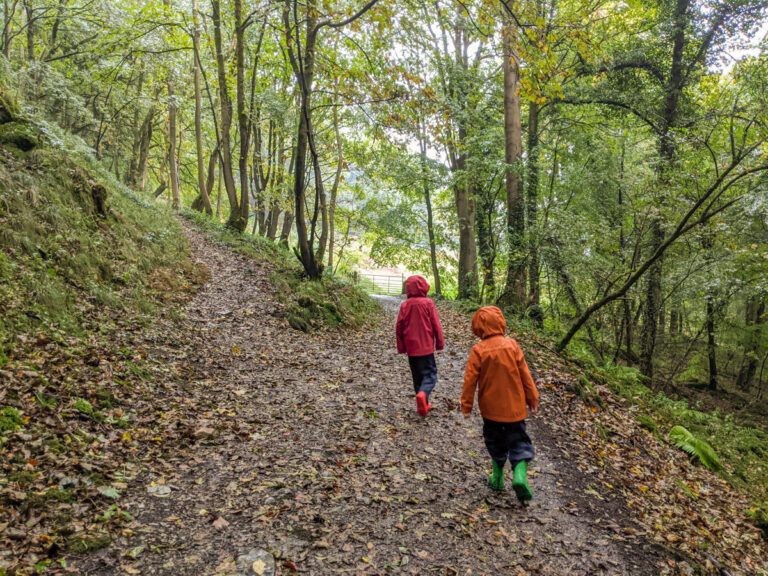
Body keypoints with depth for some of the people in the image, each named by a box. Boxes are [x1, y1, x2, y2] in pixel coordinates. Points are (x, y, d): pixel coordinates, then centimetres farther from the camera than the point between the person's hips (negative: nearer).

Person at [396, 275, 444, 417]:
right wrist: (440, 343, 4)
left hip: (411, 348, 4)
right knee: (430, 374, 1)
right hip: (426, 347, -3)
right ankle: (423, 394, -26)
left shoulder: (404, 305, 1)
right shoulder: (428, 303, -8)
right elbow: (436, 325, -6)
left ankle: (424, 404, 17)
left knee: (417, 376, 15)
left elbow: (399, 327, 3)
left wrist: (401, 347, 13)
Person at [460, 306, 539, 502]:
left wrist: (466, 405, 0)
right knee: (519, 442, 10)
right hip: (515, 406, 0)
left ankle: (497, 477, 26)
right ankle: (519, 474, -10)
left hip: (491, 407, 0)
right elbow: (525, 374, -1)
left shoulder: (478, 350, -12)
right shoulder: (512, 345, -7)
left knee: (495, 441, 19)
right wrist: (532, 398, 9)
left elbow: (470, 379, -9)